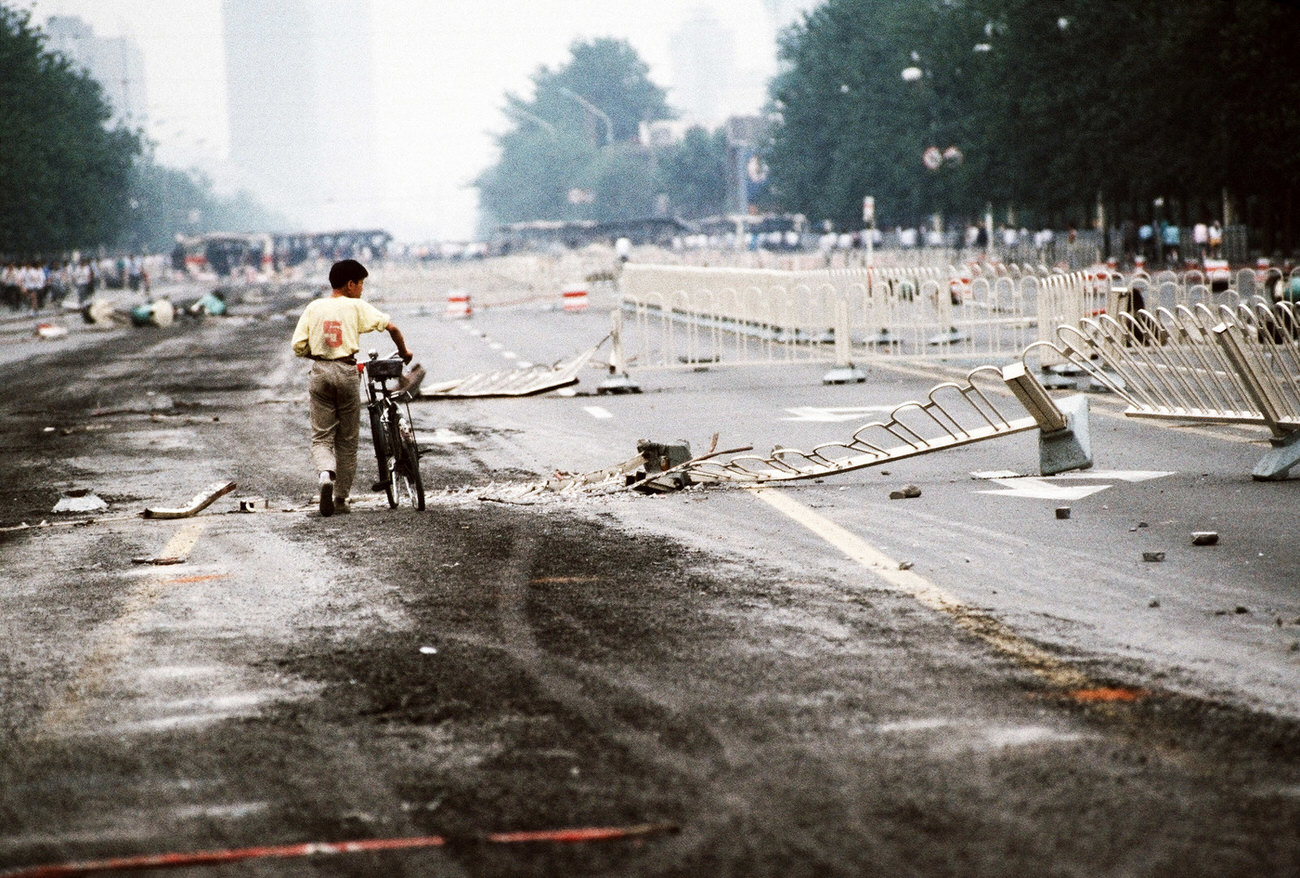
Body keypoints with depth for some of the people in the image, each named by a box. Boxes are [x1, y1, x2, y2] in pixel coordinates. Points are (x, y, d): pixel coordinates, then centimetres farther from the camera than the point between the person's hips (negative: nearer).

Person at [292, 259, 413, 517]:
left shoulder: (314, 308, 5)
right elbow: (391, 326, -8)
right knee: (347, 440, 10)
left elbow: (298, 347, 2)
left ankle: (325, 473, -26)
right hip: (346, 372, -2)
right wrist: (404, 351, 9)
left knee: (321, 437, 5)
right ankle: (341, 498, 14)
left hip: (320, 372, 2)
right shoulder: (356, 307, -3)